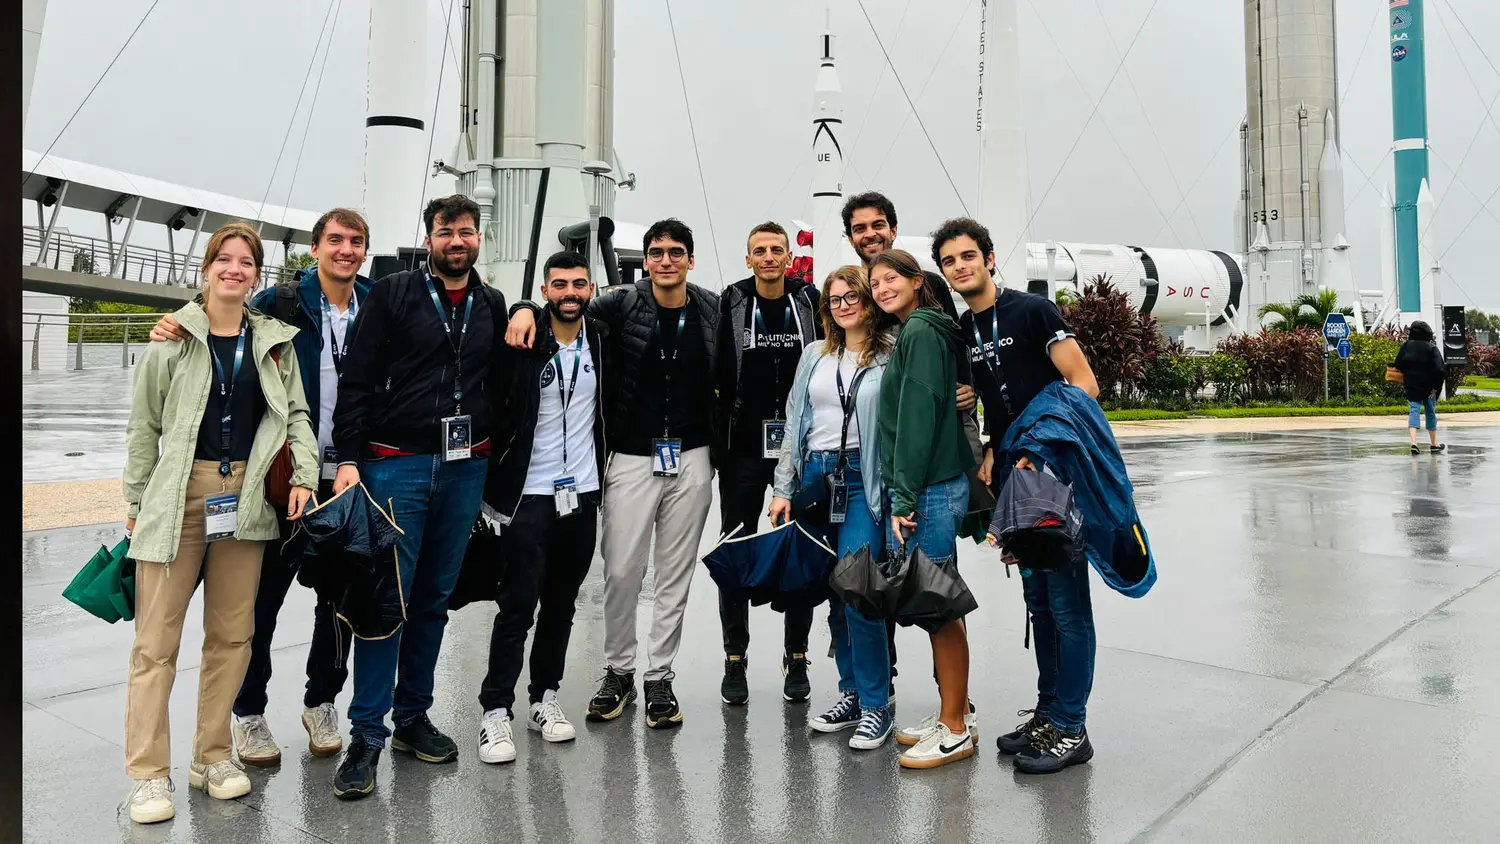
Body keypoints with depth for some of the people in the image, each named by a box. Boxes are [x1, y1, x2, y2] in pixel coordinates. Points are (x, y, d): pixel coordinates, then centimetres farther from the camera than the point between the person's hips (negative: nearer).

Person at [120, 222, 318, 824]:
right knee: (157, 640, -1)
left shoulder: (275, 340, 9)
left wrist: (305, 477, -2)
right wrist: (136, 504, 5)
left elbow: (295, 414, 11)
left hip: (246, 498, 3)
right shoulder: (173, 337, 1)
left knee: (232, 634, 8)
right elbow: (144, 426, 4)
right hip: (179, 497, -3)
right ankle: (149, 775, 9)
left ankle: (212, 757, 21)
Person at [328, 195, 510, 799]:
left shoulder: (493, 307, 12)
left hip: (465, 469, 4)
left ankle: (413, 716, 24)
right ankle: (367, 735, 5)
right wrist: (350, 459, -12)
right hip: (398, 463, -4)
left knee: (434, 598, 11)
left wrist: (492, 461, 12)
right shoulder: (392, 295, -1)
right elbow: (357, 382, -4)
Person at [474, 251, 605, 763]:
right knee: (518, 605, -4)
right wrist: (495, 480, -8)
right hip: (529, 495, -4)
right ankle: (496, 712, 5)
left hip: (583, 494, 5)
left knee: (562, 603, 12)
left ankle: (544, 699, 25)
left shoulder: (601, 341, 5)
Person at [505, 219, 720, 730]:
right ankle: (618, 672, 21)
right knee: (622, 571, 1)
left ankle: (660, 677, 21)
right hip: (633, 458, -1)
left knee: (676, 573, 8)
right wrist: (527, 307, -21)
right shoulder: (623, 304, -2)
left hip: (692, 459, 2)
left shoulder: (712, 310, 3)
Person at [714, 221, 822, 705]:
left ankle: (796, 658, 21)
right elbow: (716, 374, -1)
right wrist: (716, 438, -7)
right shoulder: (730, 304, 0)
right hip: (743, 447, -1)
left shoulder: (810, 302, 3)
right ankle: (735, 661, 18)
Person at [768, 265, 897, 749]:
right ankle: (852, 694, 22)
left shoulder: (892, 354, 0)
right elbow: (795, 423, 15)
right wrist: (783, 489, 10)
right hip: (816, 477, 5)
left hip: (863, 481, -5)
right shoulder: (815, 356, 15)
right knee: (833, 594, 9)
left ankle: (876, 705, 1)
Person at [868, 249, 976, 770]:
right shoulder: (923, 331, 18)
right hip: (937, 487, 10)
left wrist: (905, 498, -19)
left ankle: (955, 732, 9)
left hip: (927, 491, -10)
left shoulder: (920, 332, -11)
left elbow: (917, 418, -18)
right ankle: (953, 713, 26)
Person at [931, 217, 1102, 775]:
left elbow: (1084, 384, -11)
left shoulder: (1032, 310, -7)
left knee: (1066, 601, -3)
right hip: (1014, 478, 7)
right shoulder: (957, 334, 12)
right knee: (1037, 600, 14)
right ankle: (1047, 713, 25)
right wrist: (989, 455, 3)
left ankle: (1070, 729, 6)